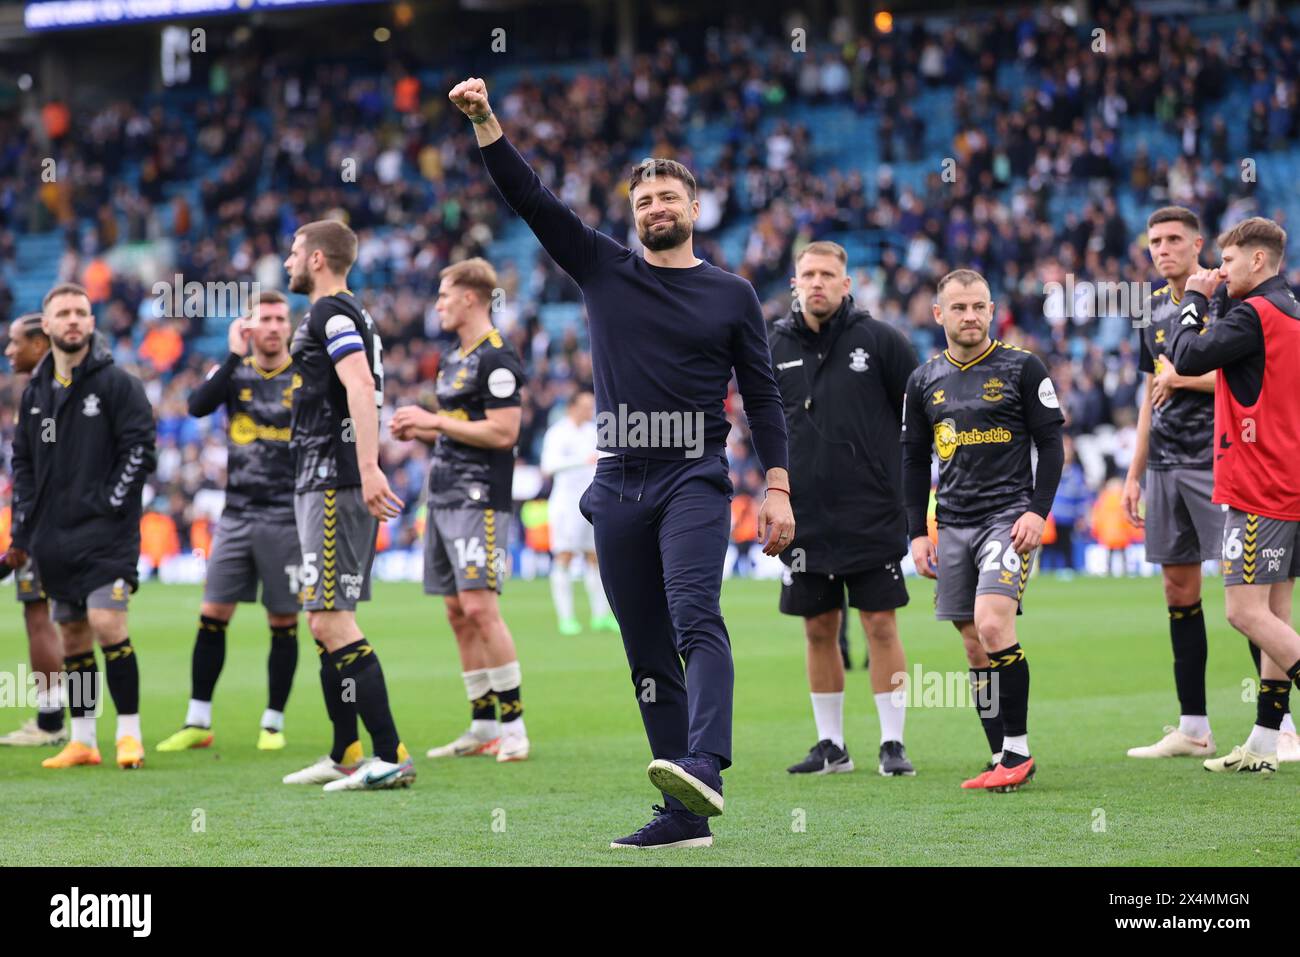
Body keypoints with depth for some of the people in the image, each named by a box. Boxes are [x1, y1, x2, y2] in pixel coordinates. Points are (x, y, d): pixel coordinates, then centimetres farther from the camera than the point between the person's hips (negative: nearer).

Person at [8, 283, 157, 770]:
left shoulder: (117, 383, -4)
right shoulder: (36, 392, 13)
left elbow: (140, 449, -8)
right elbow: (22, 461, 18)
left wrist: (112, 504, -13)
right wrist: (22, 531, 12)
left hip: (104, 532, -6)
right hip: (53, 538, 6)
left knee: (107, 622, -16)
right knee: (72, 634, 8)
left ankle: (129, 733, -9)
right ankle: (82, 740, 14)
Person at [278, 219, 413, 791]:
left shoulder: (331, 314, -11)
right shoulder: (344, 315, 21)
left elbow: (361, 387, -25)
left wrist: (368, 469, -34)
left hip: (334, 482, -11)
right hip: (323, 484, 11)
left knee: (332, 622, -13)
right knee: (322, 620, 14)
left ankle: (390, 755, -16)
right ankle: (347, 755, 20)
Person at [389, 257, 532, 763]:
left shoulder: (496, 359, -11)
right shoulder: (452, 360, 18)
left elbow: (502, 433, -19)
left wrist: (434, 421, -13)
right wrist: (419, 431, 9)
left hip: (480, 501, -10)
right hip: (444, 499, 10)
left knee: (479, 606, -15)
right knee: (458, 613, 7)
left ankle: (514, 726, -10)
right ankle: (483, 727, 11)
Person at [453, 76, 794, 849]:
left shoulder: (730, 294, 7)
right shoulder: (604, 270, 11)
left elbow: (762, 396, 7)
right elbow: (531, 198, 4)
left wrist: (778, 488, -1)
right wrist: (486, 123, -7)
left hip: (695, 482, -3)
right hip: (620, 487, 3)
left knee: (696, 619, -24)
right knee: (647, 654, 2)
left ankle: (704, 765, -41)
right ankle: (683, 817, 4)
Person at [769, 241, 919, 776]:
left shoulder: (878, 340, -3)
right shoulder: (777, 348, 5)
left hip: (872, 512, -3)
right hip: (807, 516, 3)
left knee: (880, 623, -3)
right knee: (819, 628, 7)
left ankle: (892, 743, 4)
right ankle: (831, 746, 16)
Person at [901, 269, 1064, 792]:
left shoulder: (1022, 368, 0)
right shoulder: (925, 381, 11)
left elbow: (1051, 445, -1)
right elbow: (914, 460, 17)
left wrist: (1038, 511, -11)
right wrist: (918, 532, 10)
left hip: (1009, 516, -5)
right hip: (953, 526, 5)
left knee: (993, 627, -21)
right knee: (975, 646, 4)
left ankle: (1018, 747, -12)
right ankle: (1004, 759, 10)